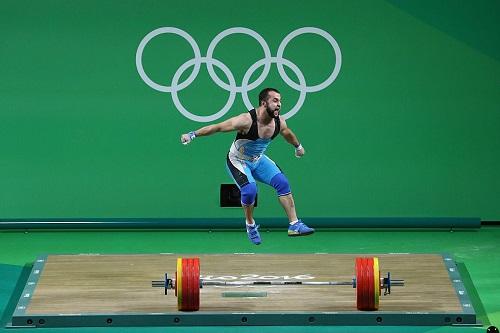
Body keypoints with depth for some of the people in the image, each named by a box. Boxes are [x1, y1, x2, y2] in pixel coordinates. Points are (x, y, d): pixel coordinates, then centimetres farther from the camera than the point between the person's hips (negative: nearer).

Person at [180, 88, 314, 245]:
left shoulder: (279, 122, -14)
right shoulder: (247, 120, -33)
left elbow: (288, 133, 12)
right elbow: (218, 127, -27)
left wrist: (298, 146, 30)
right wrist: (193, 135, -25)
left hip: (258, 160, 6)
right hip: (237, 161, -6)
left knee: (282, 183, -8)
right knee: (250, 189, -26)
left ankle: (294, 225, 0)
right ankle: (250, 226, 1)